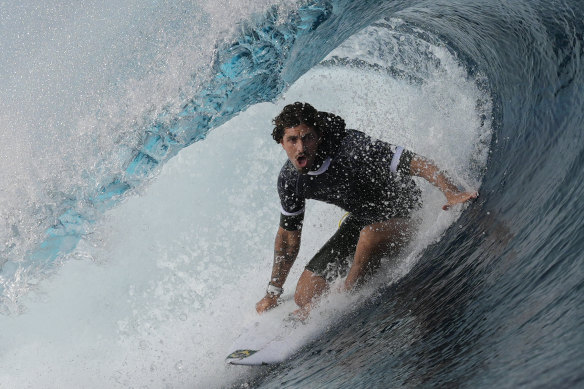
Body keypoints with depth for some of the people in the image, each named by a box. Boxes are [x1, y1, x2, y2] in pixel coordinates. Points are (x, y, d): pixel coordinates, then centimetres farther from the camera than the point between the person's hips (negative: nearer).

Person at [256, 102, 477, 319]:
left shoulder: (351, 148, -31)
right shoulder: (289, 178, -12)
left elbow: (417, 163, -32)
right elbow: (288, 235, 2)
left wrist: (452, 193, -50)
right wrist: (273, 292, 6)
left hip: (399, 219, -5)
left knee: (371, 235, -41)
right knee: (304, 298, -2)